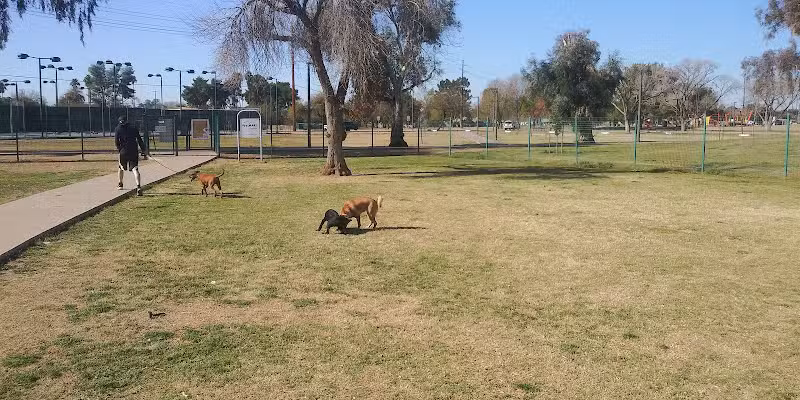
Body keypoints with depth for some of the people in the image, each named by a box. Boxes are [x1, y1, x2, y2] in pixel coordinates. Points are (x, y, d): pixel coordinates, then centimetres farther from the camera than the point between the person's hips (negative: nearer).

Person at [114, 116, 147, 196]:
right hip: (134, 151, 0)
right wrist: (144, 153, 8)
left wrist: (119, 149, 14)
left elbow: (116, 141, -2)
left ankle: (120, 184, 40)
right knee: (135, 169, -11)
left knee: (121, 167, 24)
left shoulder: (118, 128, 7)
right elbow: (140, 141, 8)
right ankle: (138, 186, -31)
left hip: (123, 151, 0)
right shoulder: (133, 128, 12)